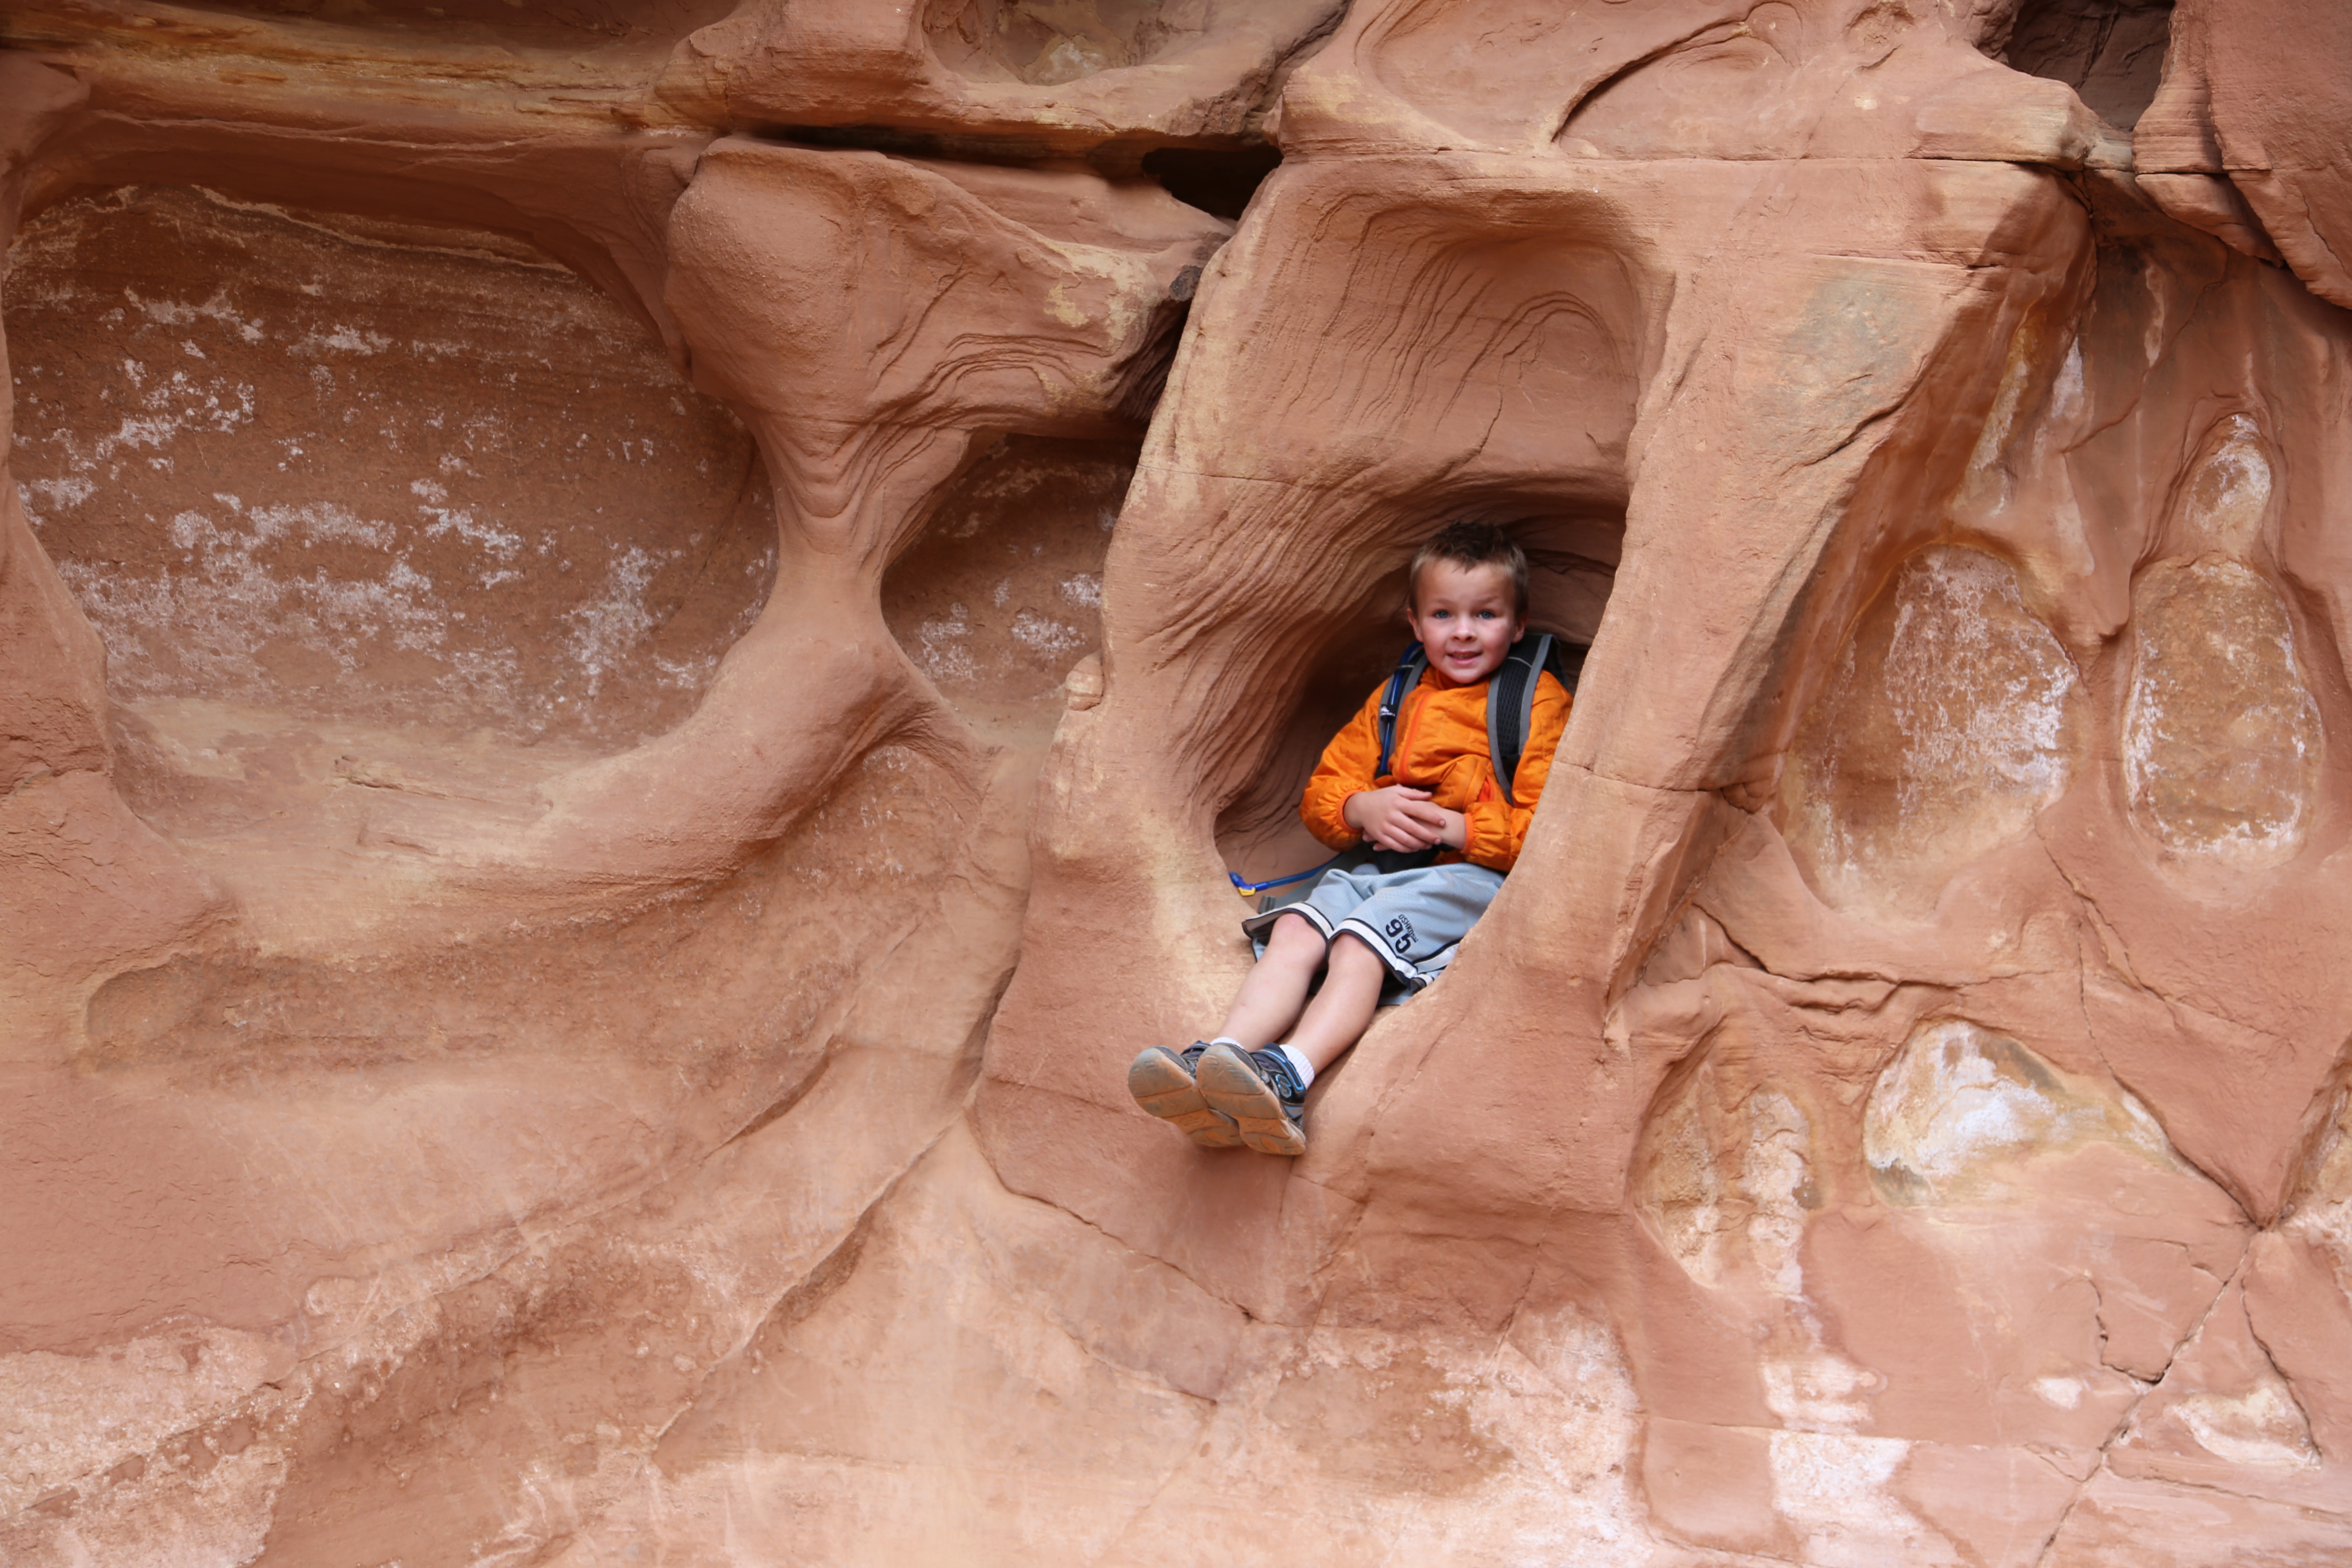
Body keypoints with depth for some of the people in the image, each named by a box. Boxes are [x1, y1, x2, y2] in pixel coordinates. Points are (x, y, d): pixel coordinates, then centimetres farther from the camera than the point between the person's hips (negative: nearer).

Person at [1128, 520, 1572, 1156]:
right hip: (1374, 868, 6)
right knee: (1294, 932, -24)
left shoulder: (1540, 701, 6)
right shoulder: (1394, 700, 25)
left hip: (1467, 874, -6)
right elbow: (1321, 794, 23)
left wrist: (1453, 827, -15)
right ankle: (1218, 1062, -43)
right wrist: (1365, 808, -1)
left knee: (1359, 942, -32)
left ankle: (1287, 1078, -51)